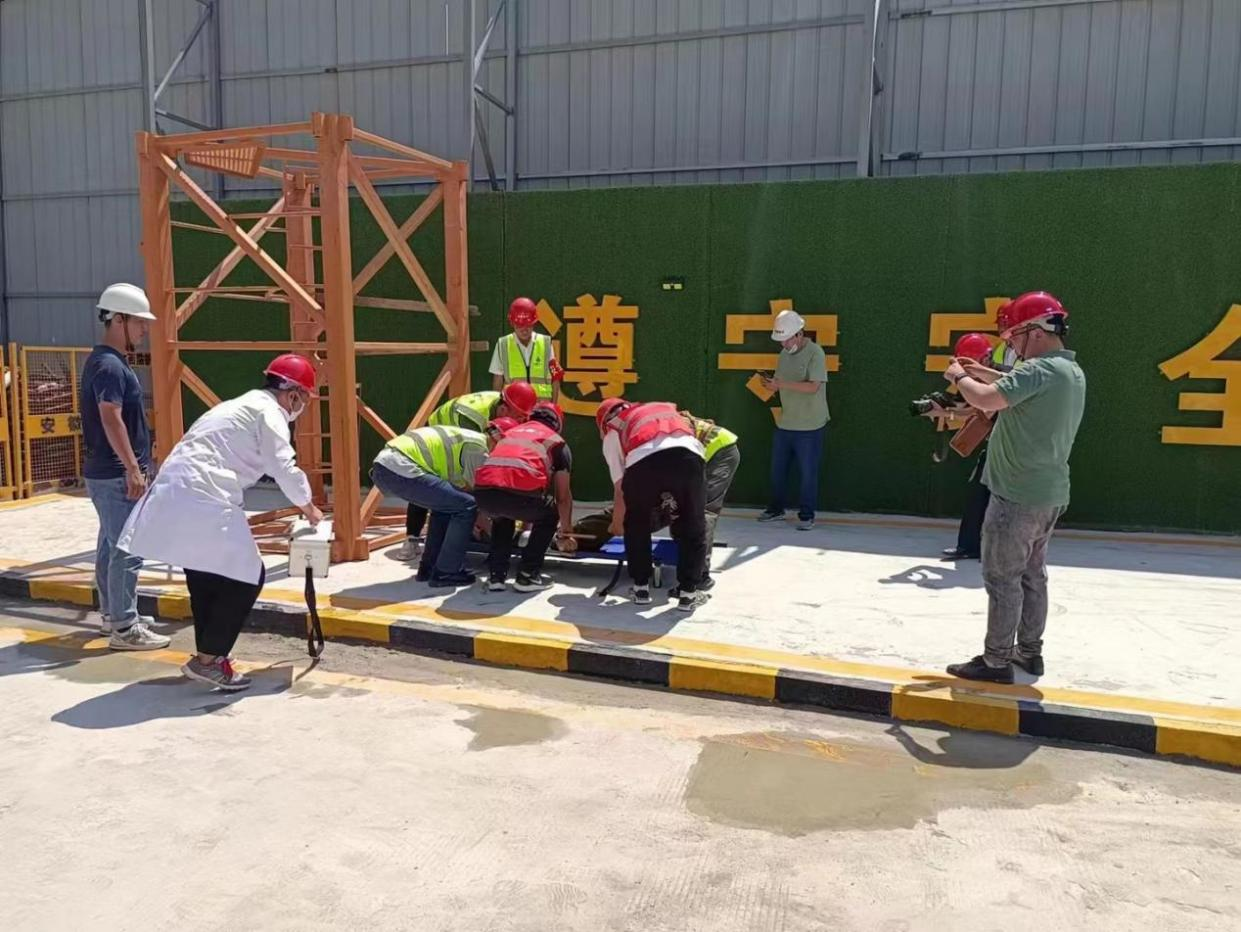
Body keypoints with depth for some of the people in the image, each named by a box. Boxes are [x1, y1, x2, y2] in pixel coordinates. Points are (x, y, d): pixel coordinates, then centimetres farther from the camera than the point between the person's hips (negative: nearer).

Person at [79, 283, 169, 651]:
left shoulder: (105, 361, 15)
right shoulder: (110, 366, -17)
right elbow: (111, 419, -25)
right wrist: (133, 468, -25)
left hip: (105, 472, 11)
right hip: (116, 475, -11)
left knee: (111, 545, 17)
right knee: (127, 550, -7)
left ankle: (112, 614, 28)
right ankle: (124, 627, -2)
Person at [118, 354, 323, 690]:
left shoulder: (247, 404, 25)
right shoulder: (268, 411, -4)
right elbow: (284, 470, -10)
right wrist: (309, 509, 5)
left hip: (179, 493, 10)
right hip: (202, 499, -10)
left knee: (206, 573, 20)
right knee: (246, 576, -3)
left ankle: (208, 654, 30)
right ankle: (208, 659, 1)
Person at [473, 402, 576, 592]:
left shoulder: (509, 432, 37)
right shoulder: (557, 442, 26)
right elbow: (563, 496, 28)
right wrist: (565, 533, 43)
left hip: (483, 491, 4)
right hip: (521, 492, -4)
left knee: (502, 517, 37)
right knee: (548, 518, 27)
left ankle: (496, 575, 29)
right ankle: (527, 576, 21)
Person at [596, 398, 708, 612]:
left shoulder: (612, 433, 33)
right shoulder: (665, 409, 43)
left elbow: (620, 489, 31)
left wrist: (616, 525, 47)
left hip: (643, 460, -1)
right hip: (688, 455, 2)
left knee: (636, 525, 24)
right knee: (693, 528, 19)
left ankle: (641, 587, 30)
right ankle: (688, 592, 23)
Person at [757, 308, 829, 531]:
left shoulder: (815, 353, -13)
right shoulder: (784, 353, 9)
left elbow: (813, 387, -22)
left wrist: (781, 384, -28)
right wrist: (772, 384, -9)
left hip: (809, 426, -7)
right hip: (785, 423, 7)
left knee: (807, 473, 2)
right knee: (777, 469, 14)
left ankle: (806, 516, 13)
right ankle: (776, 509, 29)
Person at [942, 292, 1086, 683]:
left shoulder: (1040, 369, -19)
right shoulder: (1072, 371, 13)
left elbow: (986, 400, -29)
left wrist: (960, 376, -10)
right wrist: (983, 374, 19)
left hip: (1018, 495, -10)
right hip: (1049, 494, 10)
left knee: (1002, 579, -2)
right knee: (1032, 575, 18)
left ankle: (996, 661, 5)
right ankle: (1029, 651, 28)